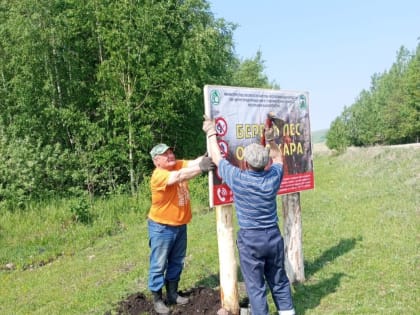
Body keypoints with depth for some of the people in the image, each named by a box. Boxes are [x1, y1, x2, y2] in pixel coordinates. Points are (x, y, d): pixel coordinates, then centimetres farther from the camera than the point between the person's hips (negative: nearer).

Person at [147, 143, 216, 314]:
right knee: (159, 264, 4)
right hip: (161, 227, -7)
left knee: (177, 262, 18)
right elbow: (179, 176, -41)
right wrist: (200, 168, -52)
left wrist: (209, 157, -38)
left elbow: (194, 162, -17)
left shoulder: (179, 164, -2)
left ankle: (172, 294, 34)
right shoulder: (158, 175, -24)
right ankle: (157, 299, 19)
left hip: (180, 225, 7)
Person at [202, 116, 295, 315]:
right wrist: (270, 139, 10)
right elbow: (278, 158, 18)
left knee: (255, 286, 7)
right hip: (273, 236, 4)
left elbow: (216, 158, 0)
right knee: (279, 281, 19)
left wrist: (211, 133, 11)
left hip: (250, 239, -4)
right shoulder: (273, 177, -6)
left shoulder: (237, 178, -16)